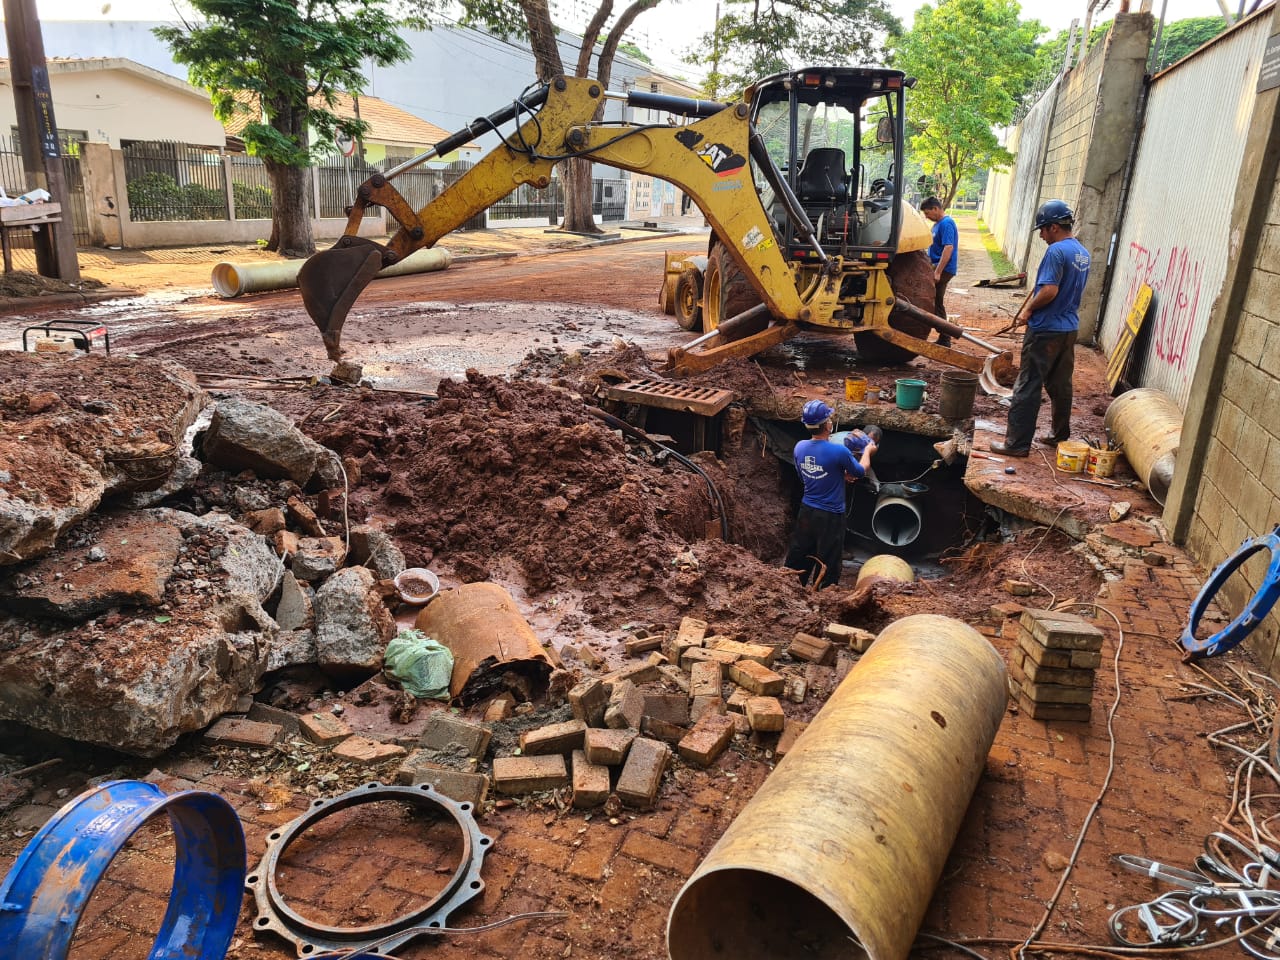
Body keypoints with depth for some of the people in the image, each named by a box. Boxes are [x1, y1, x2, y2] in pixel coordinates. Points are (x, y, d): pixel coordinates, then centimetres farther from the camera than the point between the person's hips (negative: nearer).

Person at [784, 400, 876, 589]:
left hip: (806, 511, 5)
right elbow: (860, 471, -4)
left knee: (797, 557, 18)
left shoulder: (800, 448, -6)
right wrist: (867, 451, 15)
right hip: (830, 516, -5)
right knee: (827, 566, 10)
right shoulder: (838, 451, -23)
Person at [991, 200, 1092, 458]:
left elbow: (1050, 290, -24)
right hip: (1069, 328, 9)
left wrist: (1028, 311, -9)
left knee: (1027, 387, -4)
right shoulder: (1083, 253, 12)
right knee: (1061, 385, 17)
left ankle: (1017, 443, -2)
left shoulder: (1056, 251, -16)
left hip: (1045, 330, -9)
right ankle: (1060, 435, 27)